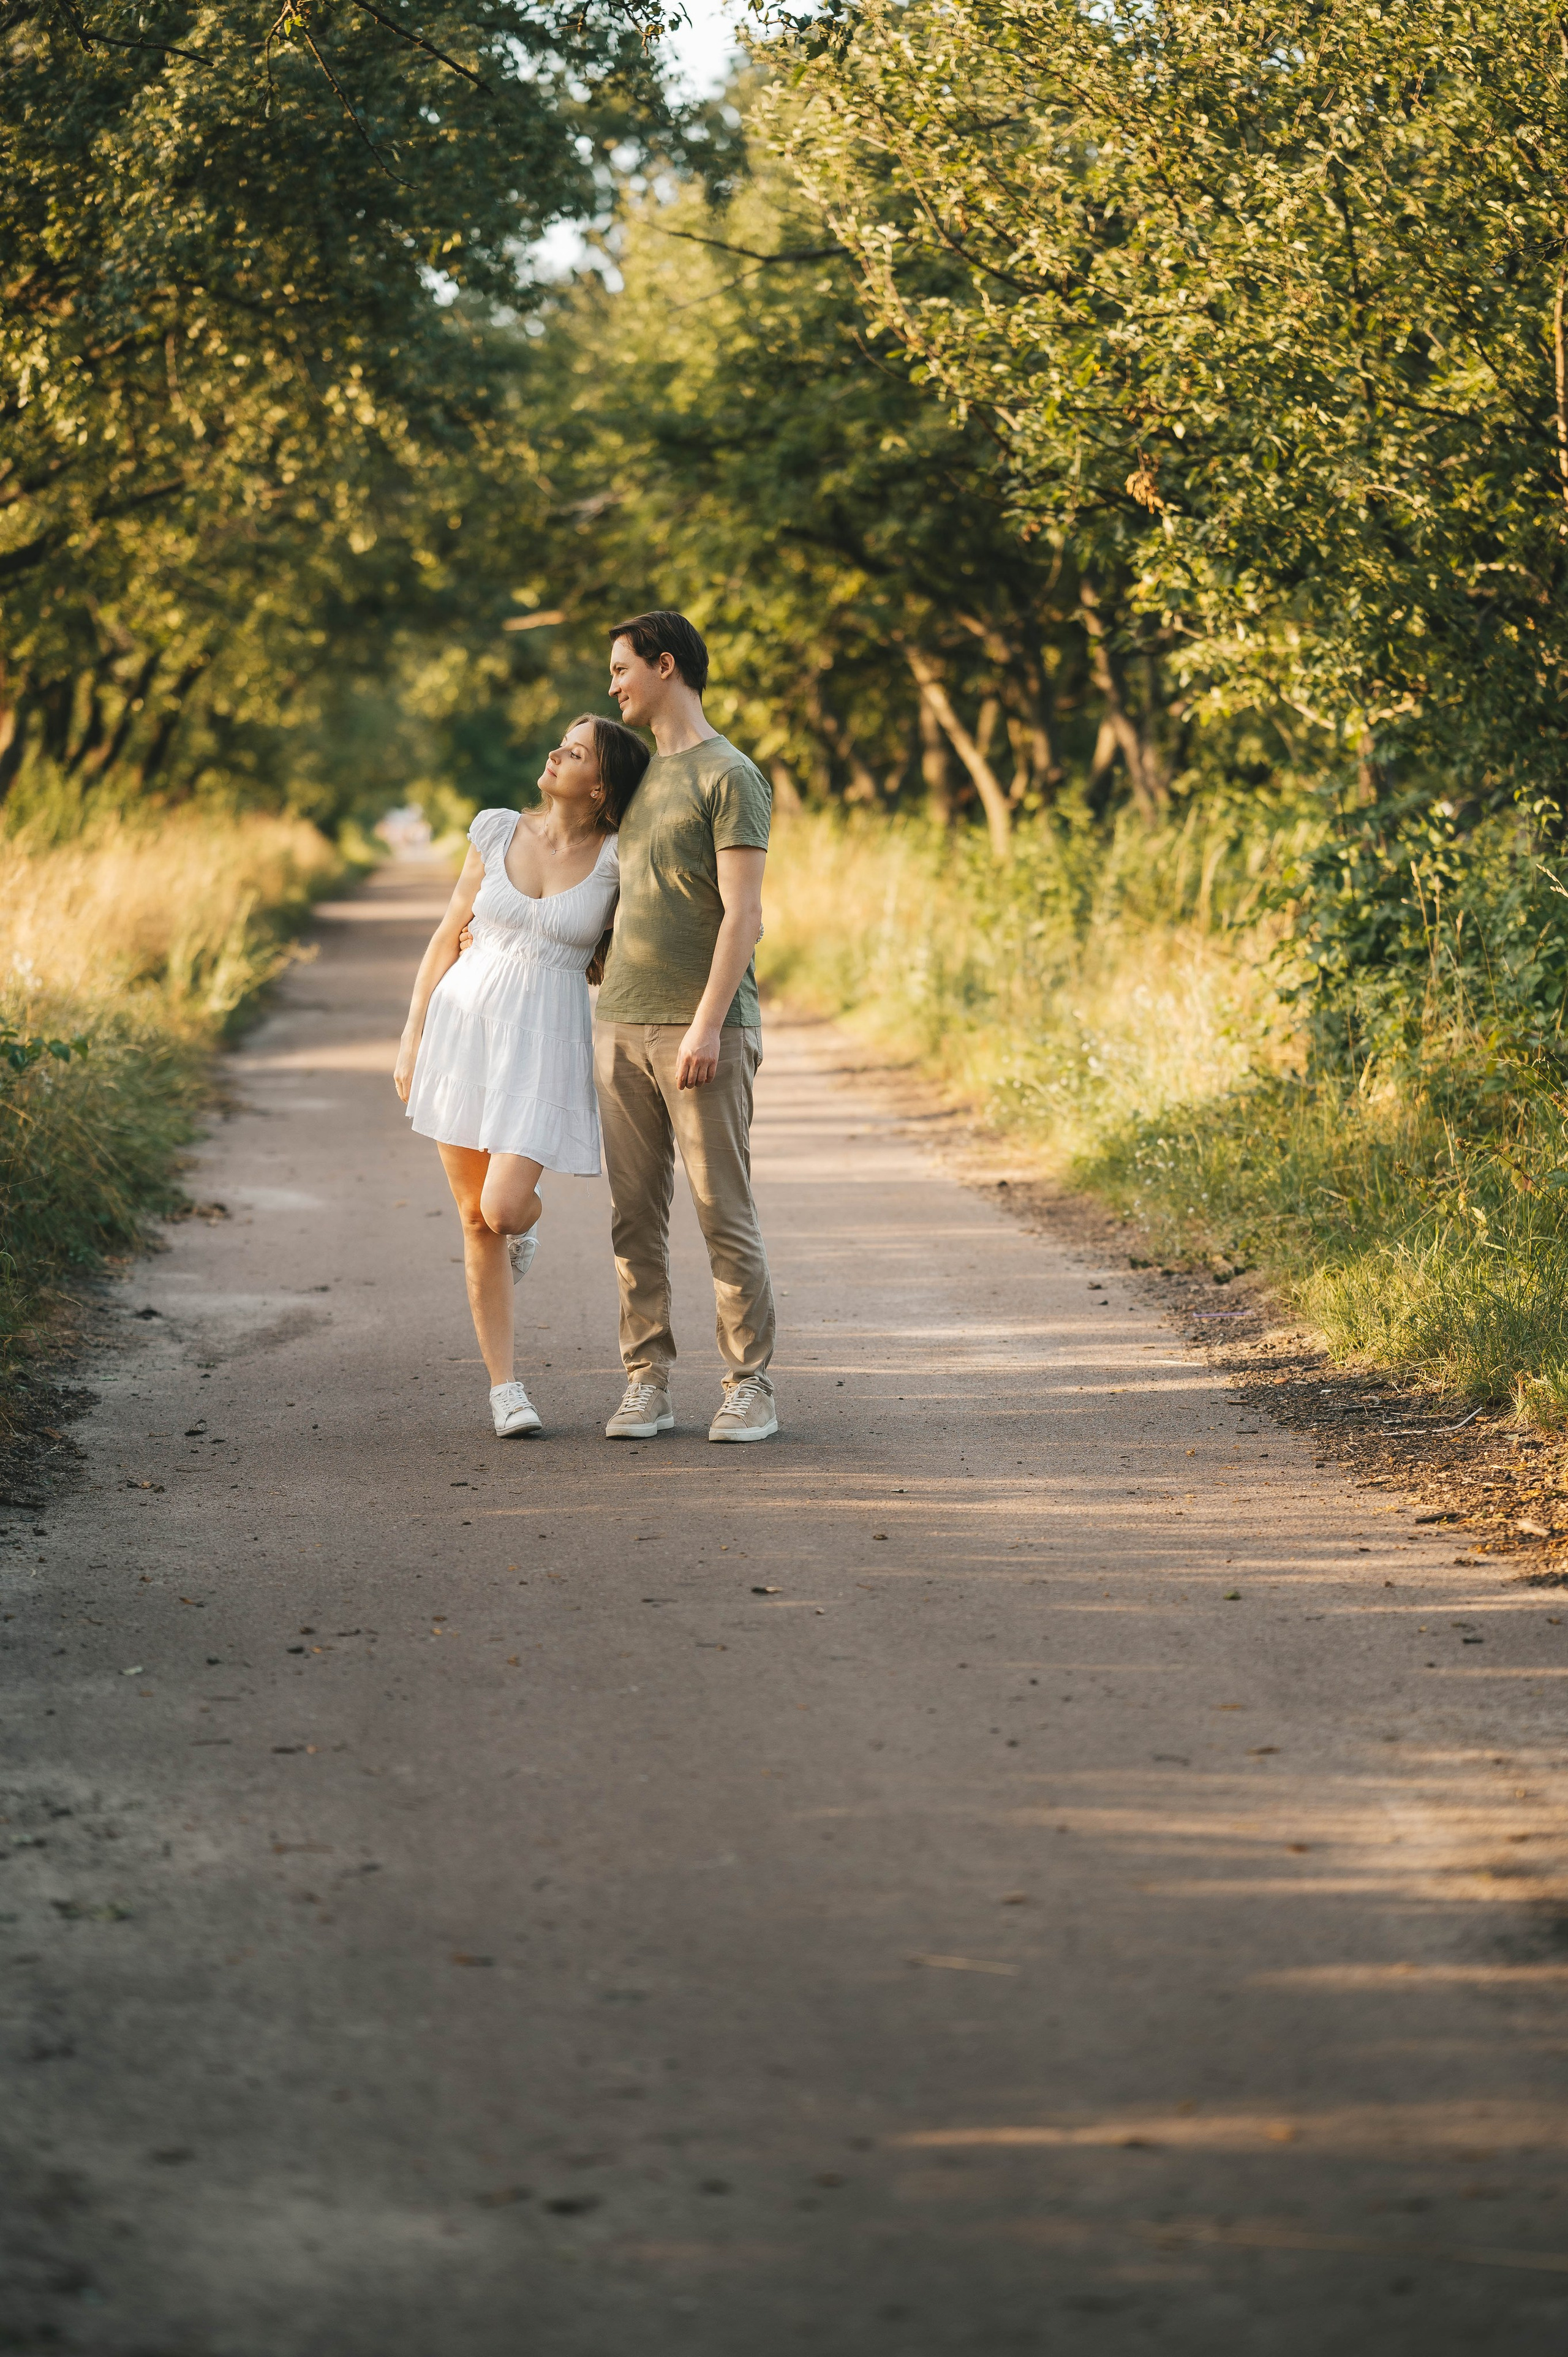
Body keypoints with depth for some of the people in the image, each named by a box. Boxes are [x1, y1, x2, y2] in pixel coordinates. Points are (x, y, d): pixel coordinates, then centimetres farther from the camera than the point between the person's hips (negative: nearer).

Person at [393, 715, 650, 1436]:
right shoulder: (497, 832, 1)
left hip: (545, 1045, -2)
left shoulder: (619, 859, -6)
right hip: (463, 1026, 2)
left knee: (503, 1212, -15)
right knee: (474, 1219, 2)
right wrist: (411, 1038, 4)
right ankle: (504, 1387, 13)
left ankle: (525, 1217, 25)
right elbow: (447, 936, 7)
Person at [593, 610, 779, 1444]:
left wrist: (707, 1023, -19)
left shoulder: (730, 776, -5)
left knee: (724, 1212, -4)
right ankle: (647, 1383, 8)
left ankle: (750, 1386, 1)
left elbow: (743, 914, -12)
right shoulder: (638, 775, 19)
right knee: (635, 1216, 4)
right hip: (621, 1027, 7)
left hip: (702, 1030, -7)